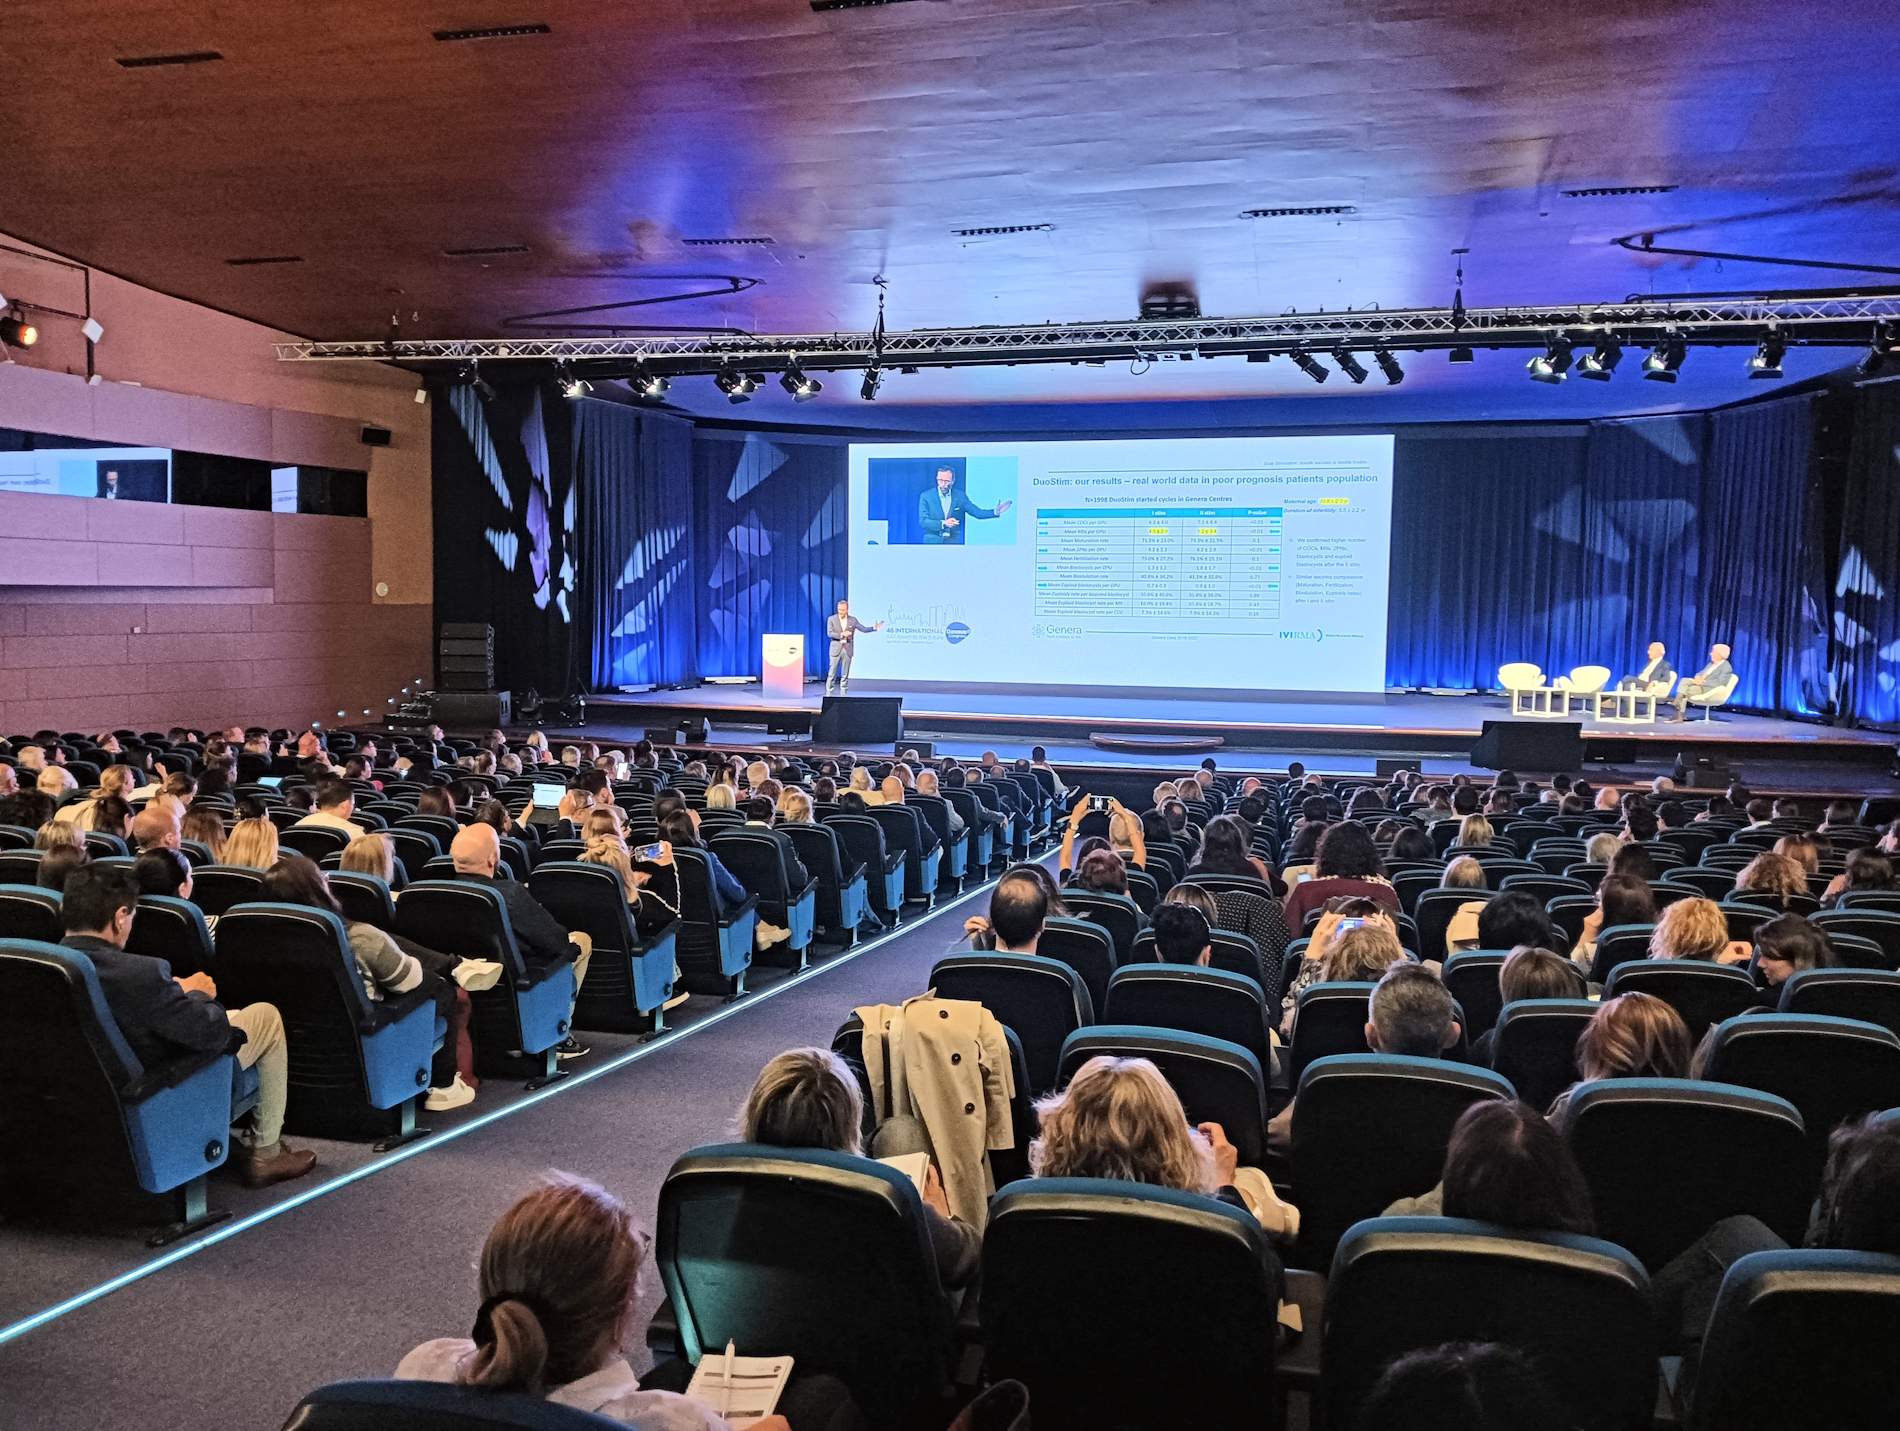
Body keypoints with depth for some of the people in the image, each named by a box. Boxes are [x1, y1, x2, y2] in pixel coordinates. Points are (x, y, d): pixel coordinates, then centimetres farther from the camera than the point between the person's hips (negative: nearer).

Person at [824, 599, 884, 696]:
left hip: (847, 650, 2)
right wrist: (842, 634, -20)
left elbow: (864, 629, 5)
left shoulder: (853, 620, 5)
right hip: (836, 649, -2)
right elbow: (829, 633, -10)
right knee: (832, 673, 0)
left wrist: (874, 627, -8)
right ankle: (828, 694, 6)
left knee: (845, 674, 5)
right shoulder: (831, 619, -1)